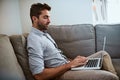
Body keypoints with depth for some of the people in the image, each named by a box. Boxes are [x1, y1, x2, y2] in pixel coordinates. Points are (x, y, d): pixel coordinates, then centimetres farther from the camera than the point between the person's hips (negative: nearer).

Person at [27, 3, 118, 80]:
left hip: (67, 65, 10)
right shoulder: (34, 39, -18)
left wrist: (72, 61, 2)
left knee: (103, 54, 11)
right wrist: (69, 65, -22)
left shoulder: (45, 33, 15)